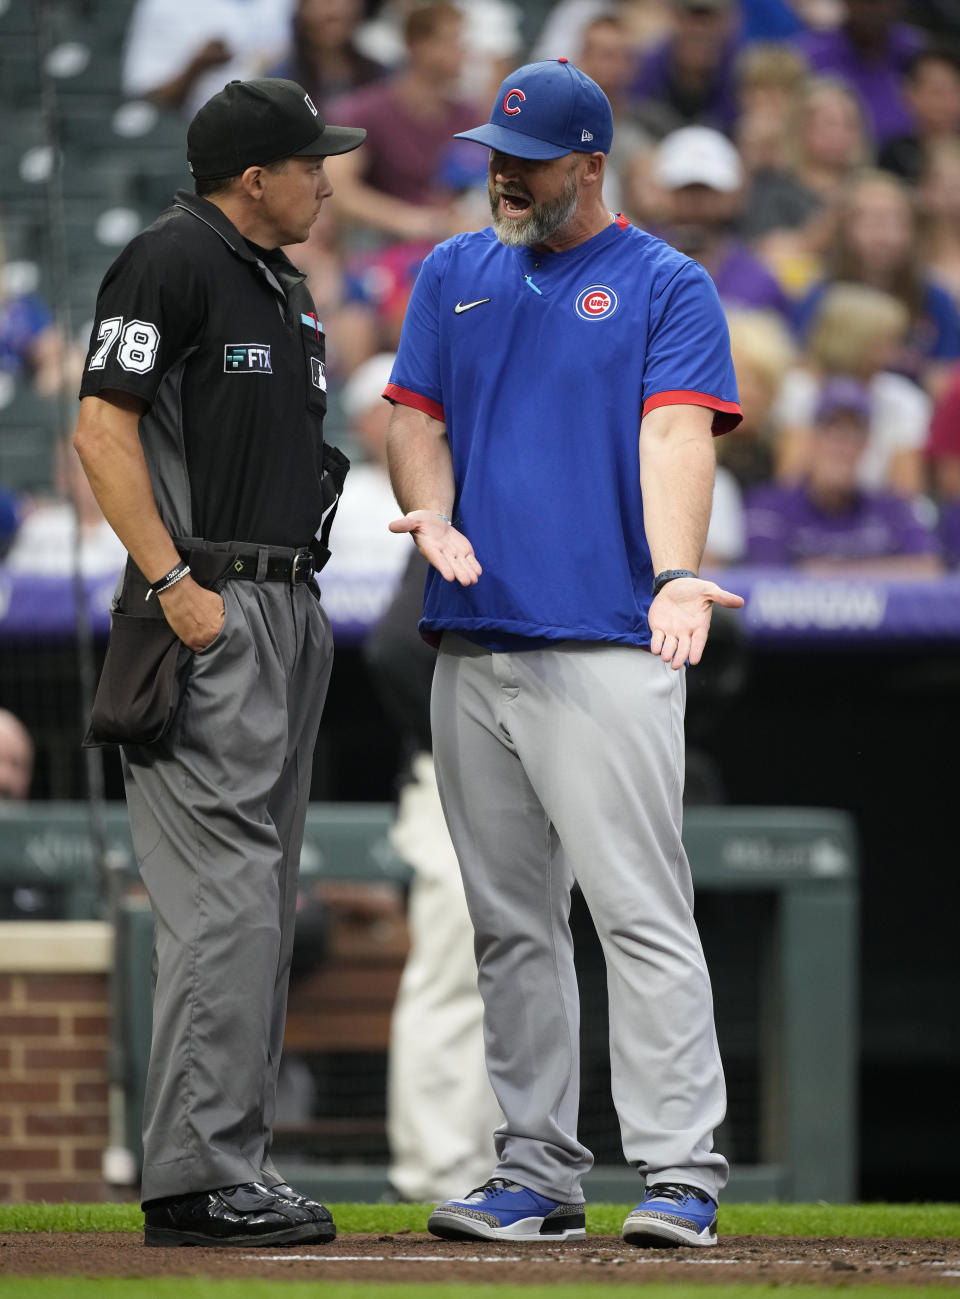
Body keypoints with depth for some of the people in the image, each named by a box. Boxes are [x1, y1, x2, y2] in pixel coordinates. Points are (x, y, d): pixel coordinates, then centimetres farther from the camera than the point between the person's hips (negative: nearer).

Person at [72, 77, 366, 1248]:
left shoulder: (281, 285, 20)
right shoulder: (171, 263, -9)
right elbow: (102, 426, -15)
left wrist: (300, 604, 17)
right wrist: (173, 583, -20)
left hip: (289, 612, 10)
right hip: (209, 615, -10)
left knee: (260, 898, 10)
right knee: (224, 893, -13)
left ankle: (232, 1163, 14)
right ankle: (194, 1180, -14)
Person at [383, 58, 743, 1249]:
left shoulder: (666, 287, 1)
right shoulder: (456, 276, 17)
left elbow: (677, 434, -11)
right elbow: (414, 415, 14)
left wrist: (675, 576, -28)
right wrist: (432, 511, -9)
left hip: (606, 649, -6)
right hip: (471, 647, 6)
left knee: (640, 913, -12)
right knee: (511, 926, 8)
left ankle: (680, 1176, -14)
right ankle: (536, 1174, 13)